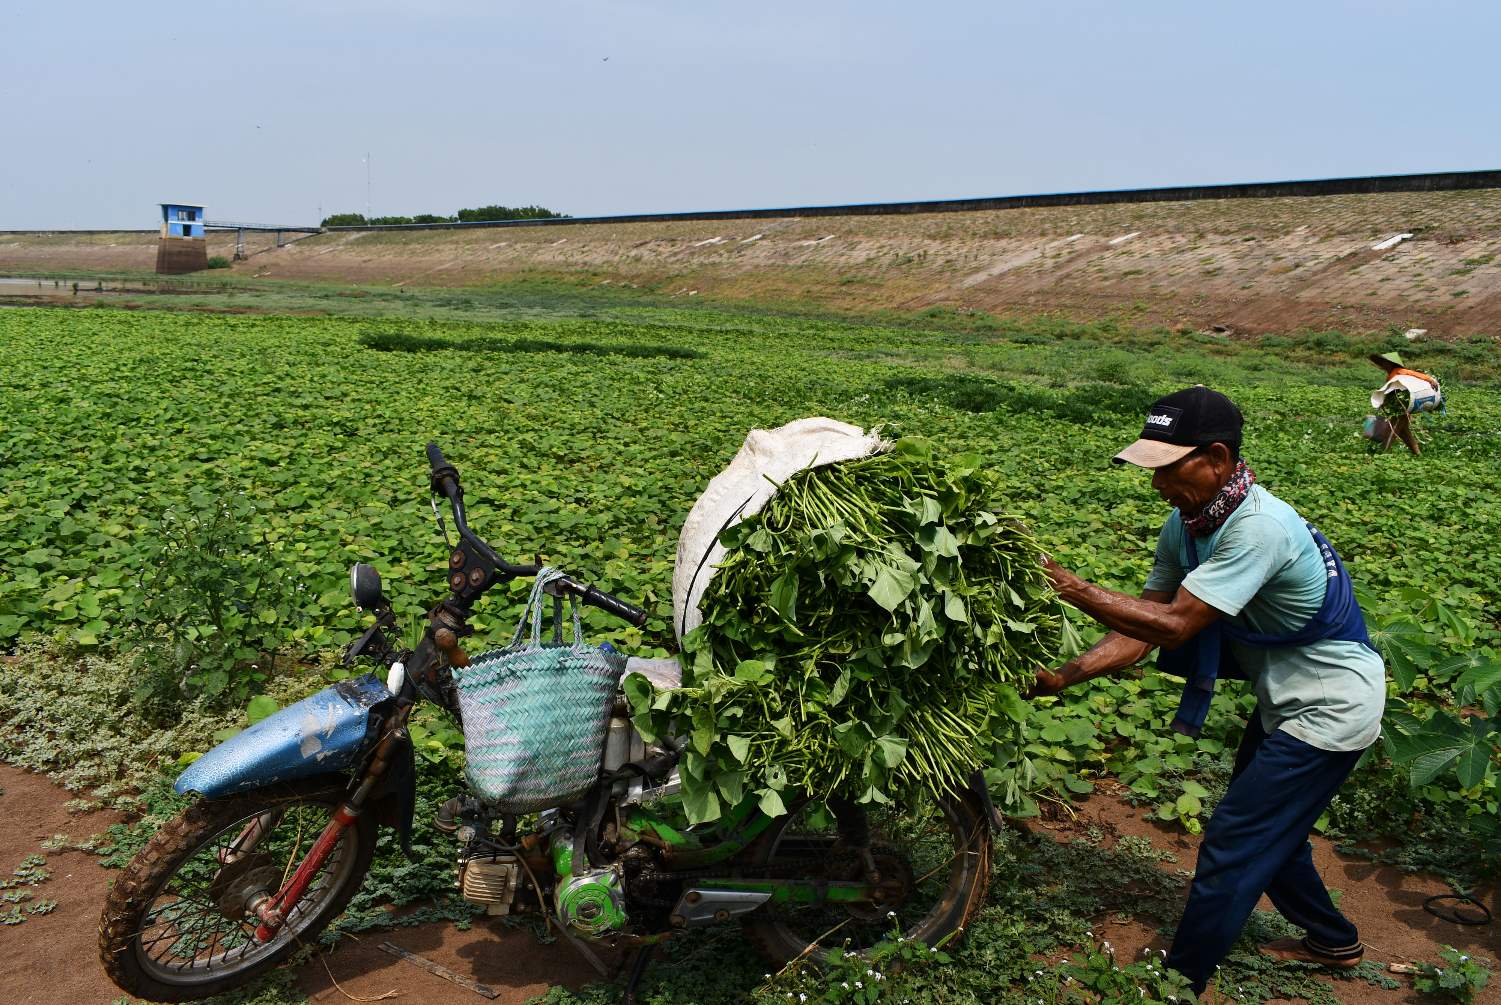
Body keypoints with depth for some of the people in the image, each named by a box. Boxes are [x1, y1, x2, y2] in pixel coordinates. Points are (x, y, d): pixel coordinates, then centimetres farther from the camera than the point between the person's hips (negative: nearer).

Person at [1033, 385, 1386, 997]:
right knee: (1265, 829, 24)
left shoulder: (1259, 527, -33)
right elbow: (1141, 632, -8)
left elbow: (1173, 626, -36)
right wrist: (1061, 676, -20)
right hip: (1283, 696, 9)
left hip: (1329, 709, -9)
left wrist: (1070, 586, -36)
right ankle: (1332, 942, 48)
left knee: (1232, 845, -5)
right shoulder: (1186, 525, -7)